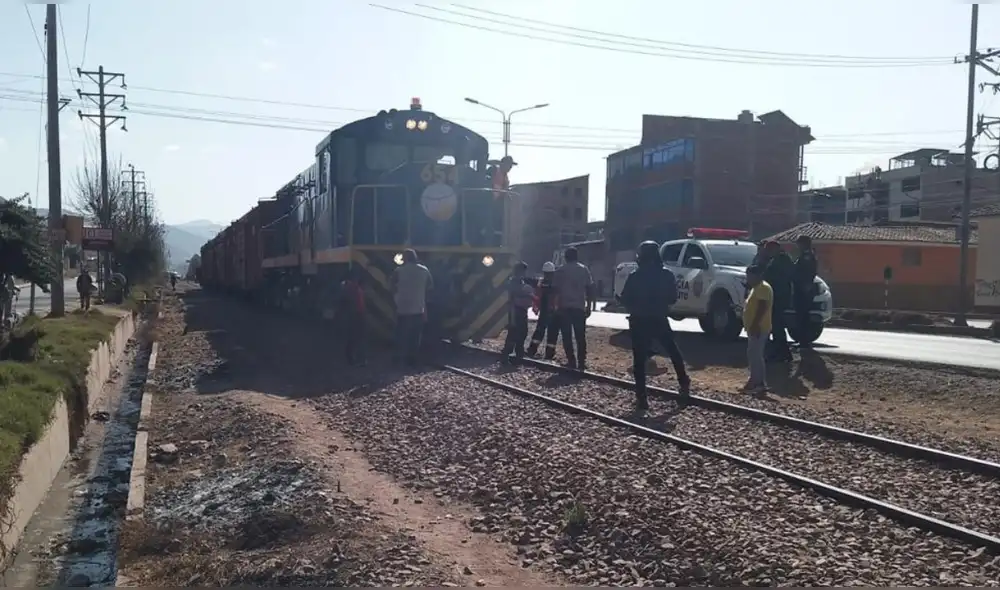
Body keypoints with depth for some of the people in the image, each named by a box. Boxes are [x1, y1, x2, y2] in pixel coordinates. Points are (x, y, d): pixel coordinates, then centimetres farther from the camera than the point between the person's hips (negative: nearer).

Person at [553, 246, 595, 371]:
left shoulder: (560, 270, 1)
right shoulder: (584, 269, 4)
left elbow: (555, 289, -1)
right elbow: (590, 288, 2)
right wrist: (589, 306, 7)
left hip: (564, 307, -1)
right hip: (579, 307, 1)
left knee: (567, 336, 4)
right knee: (580, 336, 7)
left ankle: (571, 361, 0)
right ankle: (581, 362, 3)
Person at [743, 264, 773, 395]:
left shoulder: (763, 288, -15)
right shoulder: (757, 288, 19)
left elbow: (762, 307, -23)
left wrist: (754, 325, -27)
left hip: (758, 328, -11)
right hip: (755, 327, 11)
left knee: (754, 355, -11)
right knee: (754, 355, 12)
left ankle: (758, 383, -10)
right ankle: (757, 382, 16)